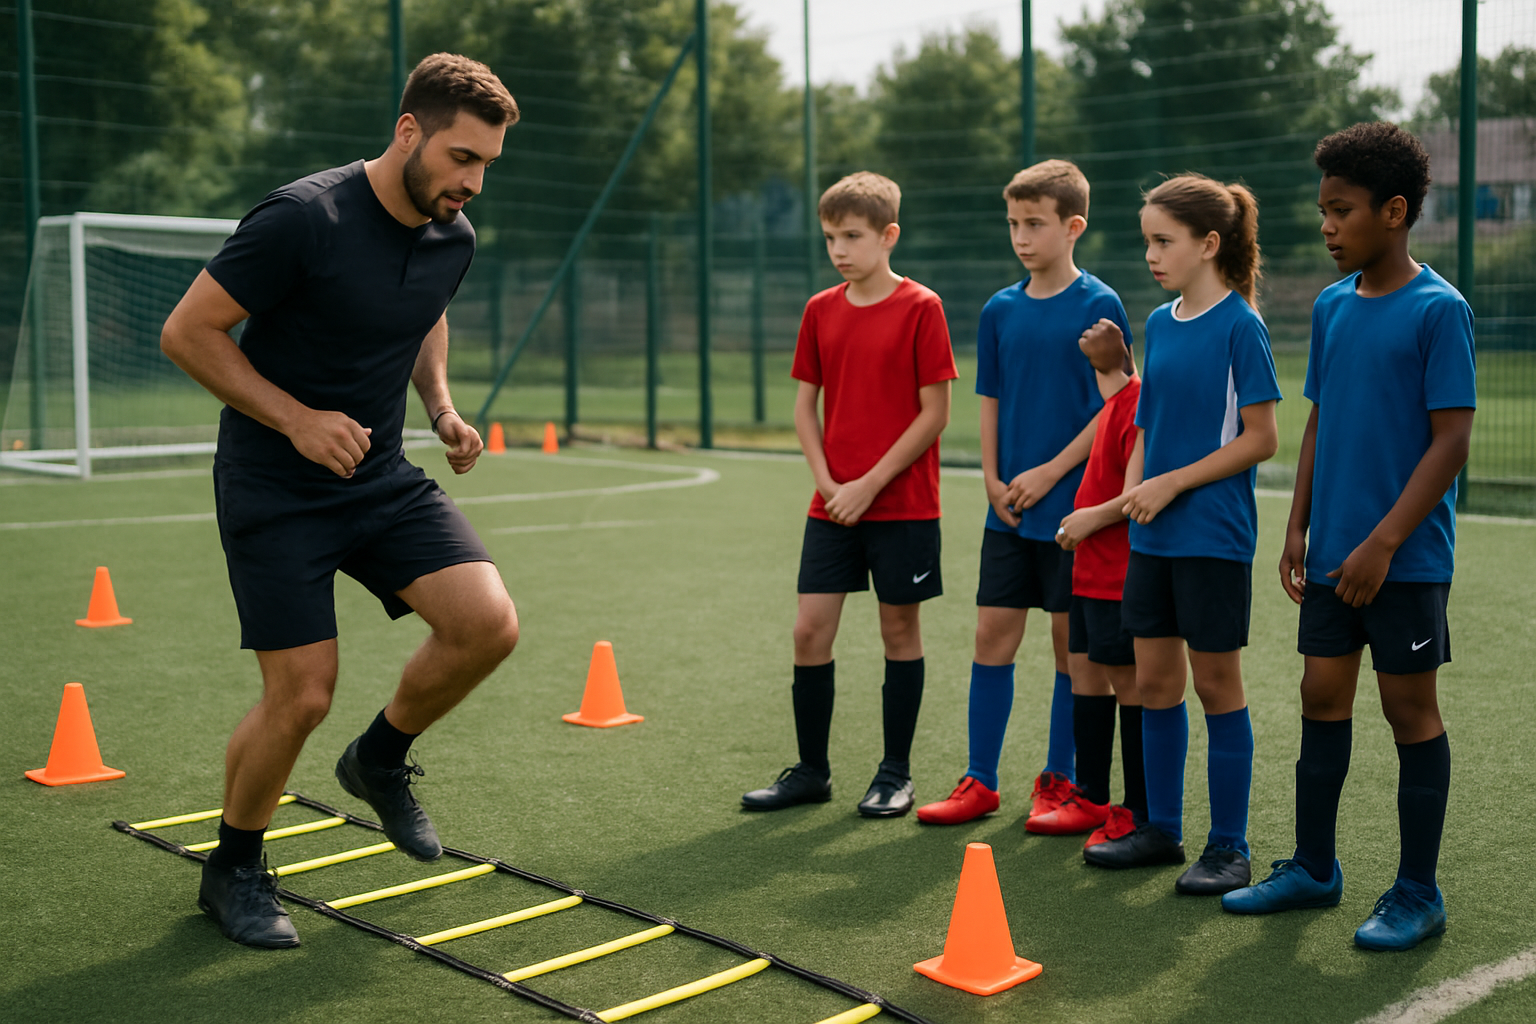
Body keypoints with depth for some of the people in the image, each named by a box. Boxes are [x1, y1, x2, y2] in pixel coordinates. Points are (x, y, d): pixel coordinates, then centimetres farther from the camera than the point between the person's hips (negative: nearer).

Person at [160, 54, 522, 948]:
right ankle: (233, 869, 21)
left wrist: (442, 405, 5)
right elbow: (187, 331, -15)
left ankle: (381, 759, 16)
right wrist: (297, 418, -21)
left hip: (382, 479, 6)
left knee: (488, 623, -13)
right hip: (275, 493, -6)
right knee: (302, 696, -7)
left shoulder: (454, 239, 0)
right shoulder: (303, 219, -21)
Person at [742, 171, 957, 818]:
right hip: (832, 503, 4)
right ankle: (811, 771, 15)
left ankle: (895, 774, 18)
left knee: (900, 631, 6)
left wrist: (871, 483, -13)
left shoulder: (920, 308, -7)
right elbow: (805, 405, 10)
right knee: (810, 629, 2)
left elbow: (934, 413, -10)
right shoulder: (821, 310, 7)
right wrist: (827, 481, -4)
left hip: (902, 504, -4)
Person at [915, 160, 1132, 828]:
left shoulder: (1098, 307, -6)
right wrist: (993, 480, -1)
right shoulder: (1000, 310, 8)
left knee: (1071, 641, 4)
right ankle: (980, 781, 15)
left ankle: (1058, 780, 18)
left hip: (1073, 504, -4)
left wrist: (1051, 472, -14)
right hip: (1008, 509, 4)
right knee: (993, 635, 5)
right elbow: (990, 403, 12)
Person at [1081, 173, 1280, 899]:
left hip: (1213, 538, -6)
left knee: (1216, 684, 2)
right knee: (1154, 681, 11)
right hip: (1152, 537, 7)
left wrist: (1173, 482, -14)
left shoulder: (1239, 326, -10)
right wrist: (1133, 487, 1)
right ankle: (1162, 827, 25)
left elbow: (1259, 439, -12)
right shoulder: (1160, 323, 10)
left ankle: (1229, 846, 14)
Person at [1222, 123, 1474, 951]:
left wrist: (1383, 543, -19)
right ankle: (1313, 867, 26)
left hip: (1405, 559, -6)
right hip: (1332, 554, 6)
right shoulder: (1331, 306, 9)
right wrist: (1297, 528, 9)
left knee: (1409, 709, 3)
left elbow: (1452, 439, -14)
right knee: (1322, 697, 12)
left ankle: (1417, 894, 16)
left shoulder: (1438, 310, -11)